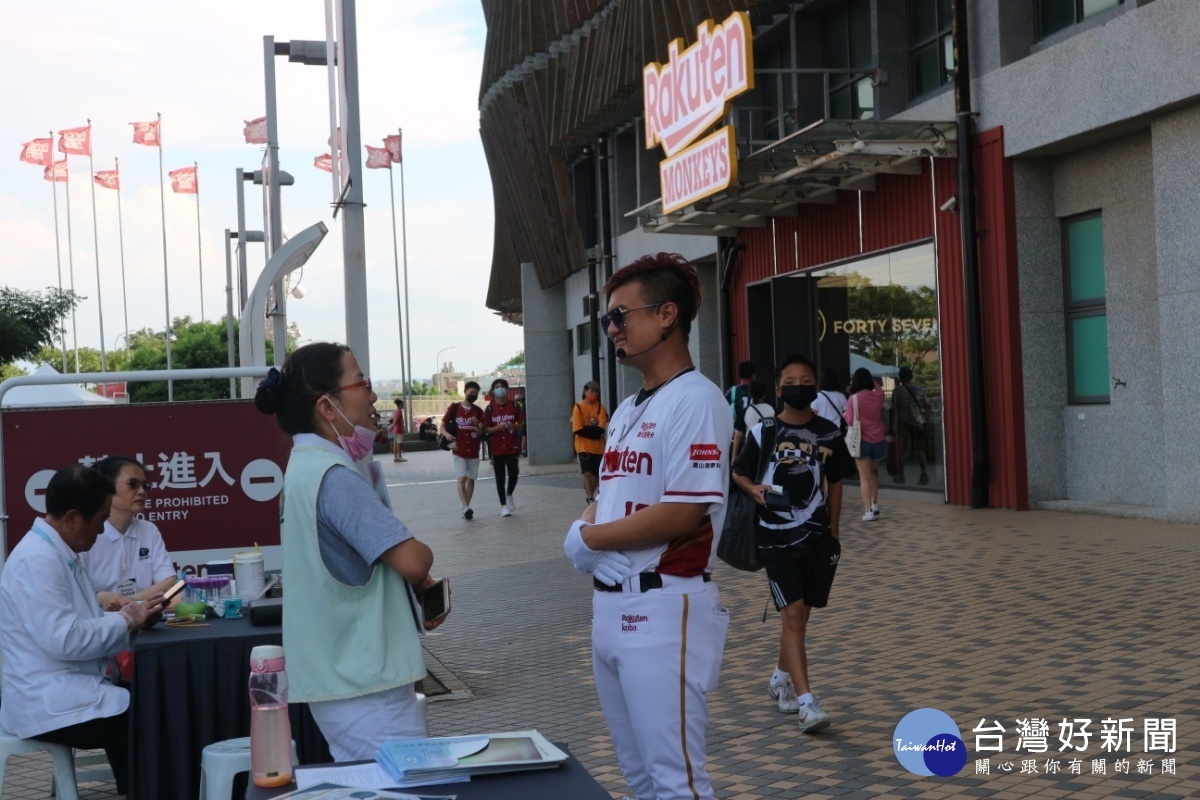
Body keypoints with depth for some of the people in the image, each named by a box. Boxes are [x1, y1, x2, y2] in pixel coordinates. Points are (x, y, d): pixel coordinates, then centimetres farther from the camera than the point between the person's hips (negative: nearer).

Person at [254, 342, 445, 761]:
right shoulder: (334, 477, -21)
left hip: (344, 674, 10)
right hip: (364, 682, -10)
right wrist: (422, 565, -3)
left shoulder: (309, 466, 11)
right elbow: (412, 560, -26)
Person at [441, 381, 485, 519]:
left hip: (473, 451, 3)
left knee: (470, 480, 6)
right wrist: (447, 434, -19)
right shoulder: (454, 408, 0)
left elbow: (480, 433, 0)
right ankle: (466, 507, -23)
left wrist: (477, 425, -23)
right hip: (459, 450, -3)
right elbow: (443, 425, 2)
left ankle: (466, 509, 14)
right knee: (461, 478, -14)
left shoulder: (478, 411, 5)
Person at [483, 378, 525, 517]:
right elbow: (486, 429, 1)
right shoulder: (490, 408, 1)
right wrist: (498, 427, -18)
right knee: (500, 477, 3)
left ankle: (509, 495, 21)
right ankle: (504, 505, 12)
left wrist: (512, 425, -14)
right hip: (496, 448, 0)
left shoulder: (514, 406, 2)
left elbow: (521, 424, 6)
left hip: (512, 447, 0)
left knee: (513, 474, -8)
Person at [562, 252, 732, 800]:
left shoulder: (695, 400, -13)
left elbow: (684, 512, -21)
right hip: (610, 605, 9)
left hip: (665, 610, -9)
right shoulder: (627, 410, 16)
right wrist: (585, 528, -4)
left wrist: (588, 538, -12)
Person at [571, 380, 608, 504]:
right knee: (587, 473, -12)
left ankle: (590, 496, 26)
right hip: (584, 446, -3)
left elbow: (601, 428, -9)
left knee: (596, 474, 9)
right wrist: (594, 432, -11)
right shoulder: (579, 407, -5)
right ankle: (590, 499, -12)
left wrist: (588, 430, -17)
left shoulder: (600, 407, 2)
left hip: (598, 446, 3)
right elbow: (578, 429, -11)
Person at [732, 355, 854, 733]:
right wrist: (754, 489, -17)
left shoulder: (829, 433, 3)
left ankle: (780, 680, 37)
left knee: (800, 614, 14)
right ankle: (807, 703, -12)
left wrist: (833, 530, 14)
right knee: (793, 614, -11)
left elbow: (834, 483, 13)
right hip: (777, 536, -3)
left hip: (817, 535, 4)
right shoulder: (762, 432, -5)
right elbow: (739, 473, 5)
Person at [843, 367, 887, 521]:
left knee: (865, 476, 0)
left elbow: (850, 421, -11)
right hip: (878, 440, 4)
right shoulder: (878, 396, 1)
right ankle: (874, 504, 28)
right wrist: (869, 377, 28)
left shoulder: (854, 398, -12)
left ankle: (869, 511, -5)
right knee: (873, 472, 24)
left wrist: (845, 415, 9)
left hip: (862, 440, -4)